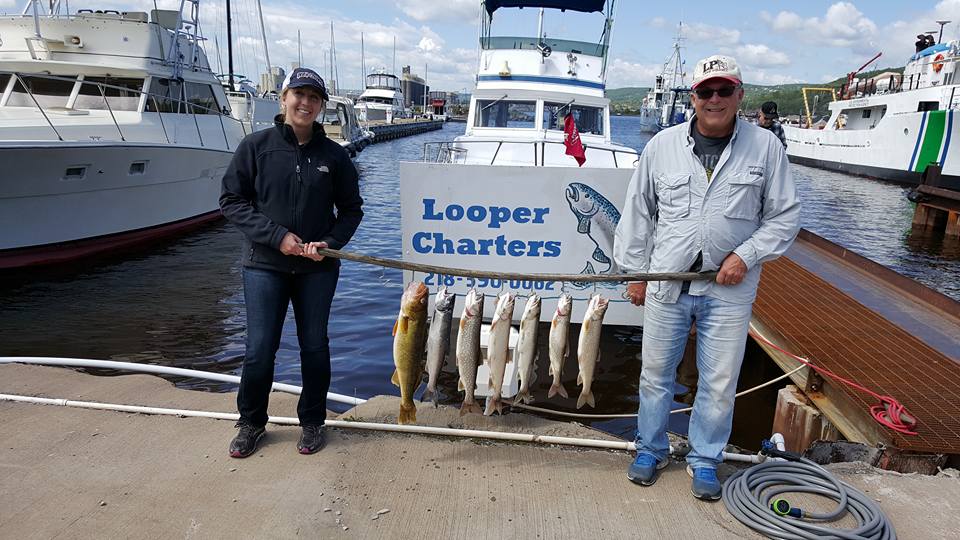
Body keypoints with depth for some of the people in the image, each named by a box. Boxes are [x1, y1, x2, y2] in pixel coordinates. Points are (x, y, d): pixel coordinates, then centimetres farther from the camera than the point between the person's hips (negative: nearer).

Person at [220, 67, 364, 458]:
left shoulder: (333, 154, 3)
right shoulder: (257, 145, -2)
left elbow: (351, 209, 9)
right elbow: (231, 200, -2)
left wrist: (331, 243, -9)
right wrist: (276, 235, -13)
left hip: (318, 268, 2)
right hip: (265, 265, -1)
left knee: (314, 346, 9)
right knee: (259, 350, 2)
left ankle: (312, 422, 27)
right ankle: (251, 423, 24)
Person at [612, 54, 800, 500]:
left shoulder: (765, 147, 0)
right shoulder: (662, 146, 2)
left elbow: (784, 216, 4)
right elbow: (637, 213, 8)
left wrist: (746, 255, -10)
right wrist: (635, 272, 6)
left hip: (730, 288, 0)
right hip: (666, 283, 1)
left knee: (720, 382, 8)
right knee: (655, 373, 11)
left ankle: (705, 460, 29)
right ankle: (651, 449, 32)